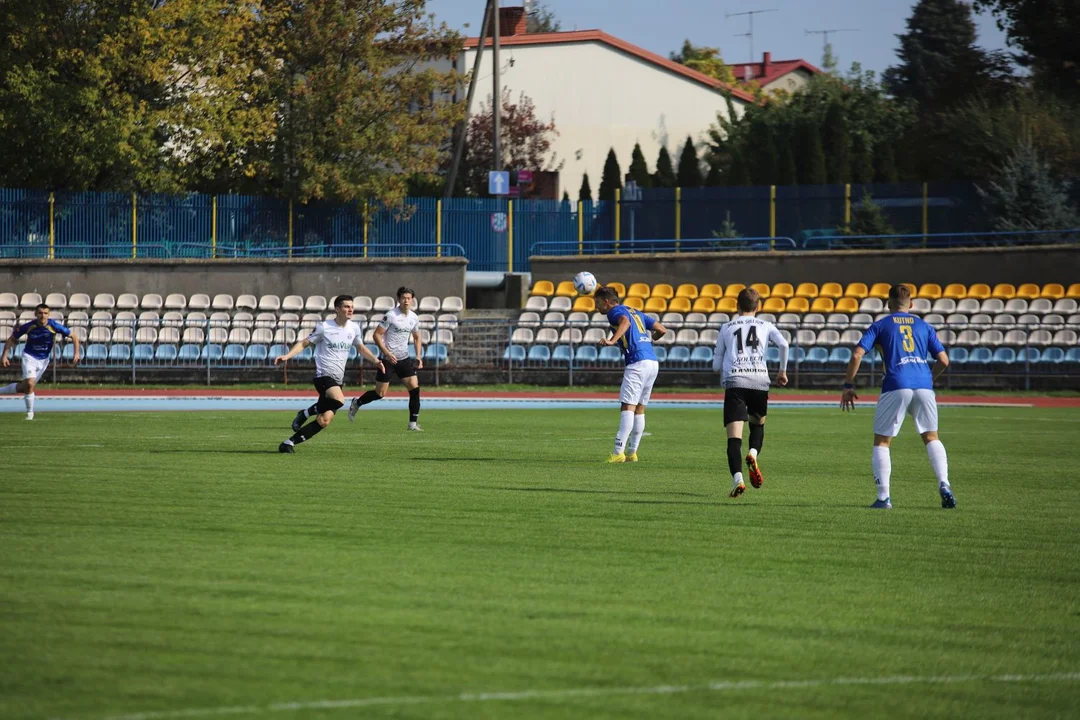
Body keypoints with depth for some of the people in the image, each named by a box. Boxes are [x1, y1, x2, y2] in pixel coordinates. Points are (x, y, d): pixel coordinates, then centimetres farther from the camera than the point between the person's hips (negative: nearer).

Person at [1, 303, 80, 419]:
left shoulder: (54, 326, -18)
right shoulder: (28, 327, -18)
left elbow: (74, 337, -9)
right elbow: (11, 339, -3)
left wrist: (76, 353, -20)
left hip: (43, 360, 2)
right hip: (29, 357, -2)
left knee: (25, 387, 6)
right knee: (30, 384, -21)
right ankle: (30, 413, -3)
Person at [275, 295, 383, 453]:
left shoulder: (354, 328, 9)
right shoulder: (324, 327, -6)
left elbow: (361, 348, 26)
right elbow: (304, 343, -1)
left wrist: (376, 360, 11)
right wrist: (287, 356, -14)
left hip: (337, 380, 6)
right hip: (323, 375, -6)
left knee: (324, 420, -3)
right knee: (339, 400, -35)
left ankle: (289, 443, 7)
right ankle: (306, 413, -10)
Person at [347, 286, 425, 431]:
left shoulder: (414, 318, 5)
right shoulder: (391, 316, -13)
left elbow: (417, 338, 20)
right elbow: (377, 335, -12)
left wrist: (418, 358, 8)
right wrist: (387, 353, -20)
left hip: (404, 359, 5)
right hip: (388, 359, -5)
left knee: (414, 388, -9)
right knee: (380, 393, -1)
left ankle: (413, 424, -3)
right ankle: (356, 403, 28)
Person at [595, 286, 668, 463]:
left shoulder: (615, 312, 1)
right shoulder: (635, 312, 24)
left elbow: (625, 321, -23)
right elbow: (662, 330, 22)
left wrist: (612, 340, -35)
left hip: (637, 363, -8)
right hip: (653, 361, 8)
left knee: (628, 406, -13)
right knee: (639, 408, 12)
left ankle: (618, 452, -20)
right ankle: (632, 452, 12)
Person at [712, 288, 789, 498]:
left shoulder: (727, 328, 18)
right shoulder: (765, 326, 17)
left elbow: (716, 366, 18)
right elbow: (783, 345, -2)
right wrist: (783, 371, 10)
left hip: (734, 381, -1)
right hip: (760, 381, 1)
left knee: (734, 436, -7)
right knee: (758, 424, 24)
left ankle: (737, 478, -27)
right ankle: (753, 453, -7)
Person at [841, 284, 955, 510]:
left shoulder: (880, 326, 12)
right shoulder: (924, 326, 19)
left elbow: (857, 355, 1)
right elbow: (943, 360, 16)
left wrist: (848, 386, 9)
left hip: (896, 388, -2)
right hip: (923, 386, 2)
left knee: (881, 442, 8)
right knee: (931, 438, 17)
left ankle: (883, 497, -1)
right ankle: (944, 485, -3)